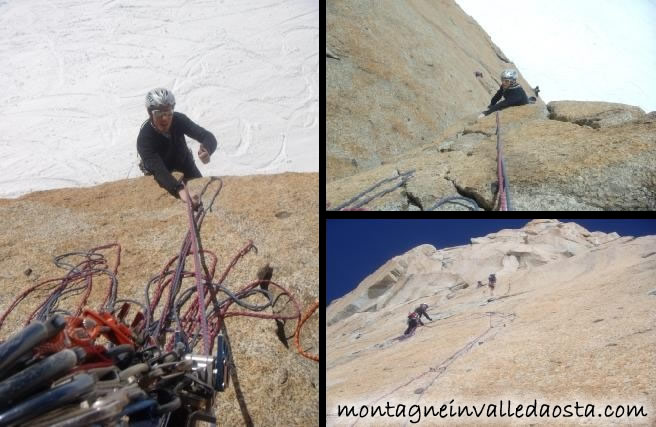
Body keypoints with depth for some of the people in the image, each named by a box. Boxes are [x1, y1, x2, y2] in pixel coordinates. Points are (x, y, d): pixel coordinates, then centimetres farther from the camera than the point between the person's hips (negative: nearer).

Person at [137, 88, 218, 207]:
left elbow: (208, 136, -35)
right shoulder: (144, 139, -37)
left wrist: (207, 150, -62)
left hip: (183, 162, 3)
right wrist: (180, 191, -67)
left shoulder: (179, 119, -27)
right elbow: (159, 170, -49)